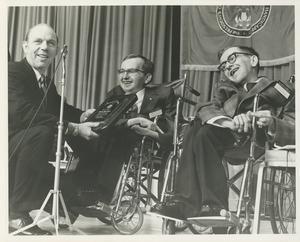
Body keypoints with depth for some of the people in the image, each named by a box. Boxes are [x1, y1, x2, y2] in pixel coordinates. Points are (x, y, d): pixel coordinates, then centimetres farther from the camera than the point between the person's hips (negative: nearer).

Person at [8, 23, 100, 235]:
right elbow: (23, 113, -31)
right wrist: (74, 128, -32)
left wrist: (82, 116, -8)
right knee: (41, 132, -32)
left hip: (18, 158, 9)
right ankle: (18, 213, -23)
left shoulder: (47, 83, 11)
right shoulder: (13, 71, -16)